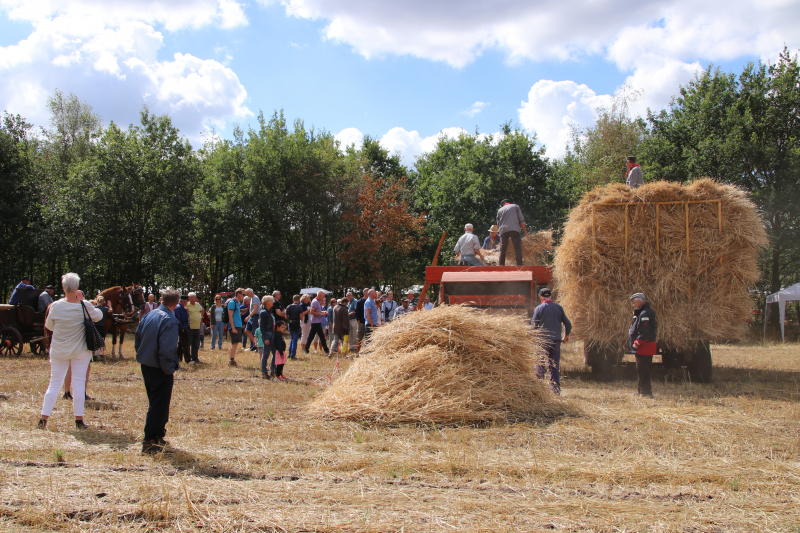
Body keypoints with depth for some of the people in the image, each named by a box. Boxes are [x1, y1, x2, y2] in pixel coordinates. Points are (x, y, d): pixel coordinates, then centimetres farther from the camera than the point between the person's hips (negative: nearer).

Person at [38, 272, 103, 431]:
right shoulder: (84, 306, -12)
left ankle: (44, 418, 10)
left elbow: (49, 326, 4)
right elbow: (99, 315, 8)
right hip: (80, 351, -1)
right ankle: (79, 420, 6)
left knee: (54, 383, 10)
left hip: (58, 351, 1)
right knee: (79, 383, 5)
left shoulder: (56, 306, -10)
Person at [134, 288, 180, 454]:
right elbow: (166, 350, -23)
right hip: (160, 370, -8)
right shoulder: (169, 321, -19)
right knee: (159, 405, 0)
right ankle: (149, 442, 2)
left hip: (146, 366, 8)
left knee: (156, 402, 20)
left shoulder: (148, 315, 6)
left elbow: (137, 340, 12)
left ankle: (157, 436, 30)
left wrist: (142, 356, 18)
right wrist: (169, 370, -12)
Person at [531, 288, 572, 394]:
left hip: (543, 340, -3)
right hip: (556, 340, 3)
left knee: (540, 365, 2)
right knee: (555, 365, 10)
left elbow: (533, 326, -4)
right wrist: (566, 335, 26)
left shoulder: (539, 308, -3)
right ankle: (556, 388, 11)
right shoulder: (559, 308, 7)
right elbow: (568, 324, 9)